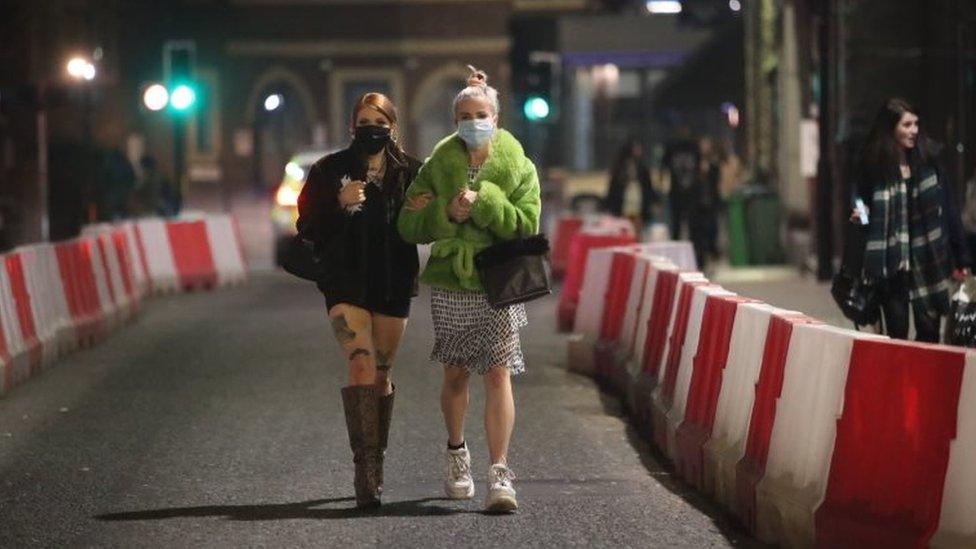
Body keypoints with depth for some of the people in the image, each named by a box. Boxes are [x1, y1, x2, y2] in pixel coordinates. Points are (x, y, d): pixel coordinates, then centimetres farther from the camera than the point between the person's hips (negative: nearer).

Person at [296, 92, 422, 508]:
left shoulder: (410, 172, 6)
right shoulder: (330, 171, 1)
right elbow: (307, 228, -1)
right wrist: (339, 204, -17)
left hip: (393, 286, 3)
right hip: (346, 284, -2)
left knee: (381, 375, 9)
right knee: (361, 366, -18)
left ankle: (374, 465, 21)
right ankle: (366, 470, -22)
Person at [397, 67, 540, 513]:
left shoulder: (518, 167, -1)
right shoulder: (437, 166, 1)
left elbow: (527, 225, -10)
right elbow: (409, 227, -1)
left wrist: (484, 201, -20)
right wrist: (447, 213, -19)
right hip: (450, 284, 2)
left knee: (498, 374, -12)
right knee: (456, 374, 13)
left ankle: (500, 474, -14)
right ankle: (457, 454, 37)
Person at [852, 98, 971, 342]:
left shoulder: (927, 159, 1)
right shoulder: (874, 166, -1)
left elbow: (947, 208, 2)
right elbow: (865, 208, 10)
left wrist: (960, 258, 1)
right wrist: (860, 216, -14)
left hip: (927, 260, 1)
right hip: (891, 264, -1)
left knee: (929, 331, 1)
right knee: (896, 334, 2)